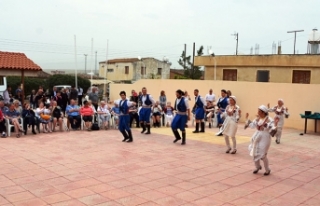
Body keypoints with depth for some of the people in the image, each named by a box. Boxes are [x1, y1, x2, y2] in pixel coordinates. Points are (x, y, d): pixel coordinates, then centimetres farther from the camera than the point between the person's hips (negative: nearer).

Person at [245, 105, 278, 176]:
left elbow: (272, 128, -23)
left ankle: (267, 170, 19)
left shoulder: (269, 120, -15)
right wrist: (247, 119, 12)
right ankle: (258, 167, 35)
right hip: (257, 137, 6)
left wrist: (275, 123, -39)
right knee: (254, 153, 11)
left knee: (263, 155, -3)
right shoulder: (257, 119, 4)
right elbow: (252, 125, 14)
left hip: (264, 138, -6)